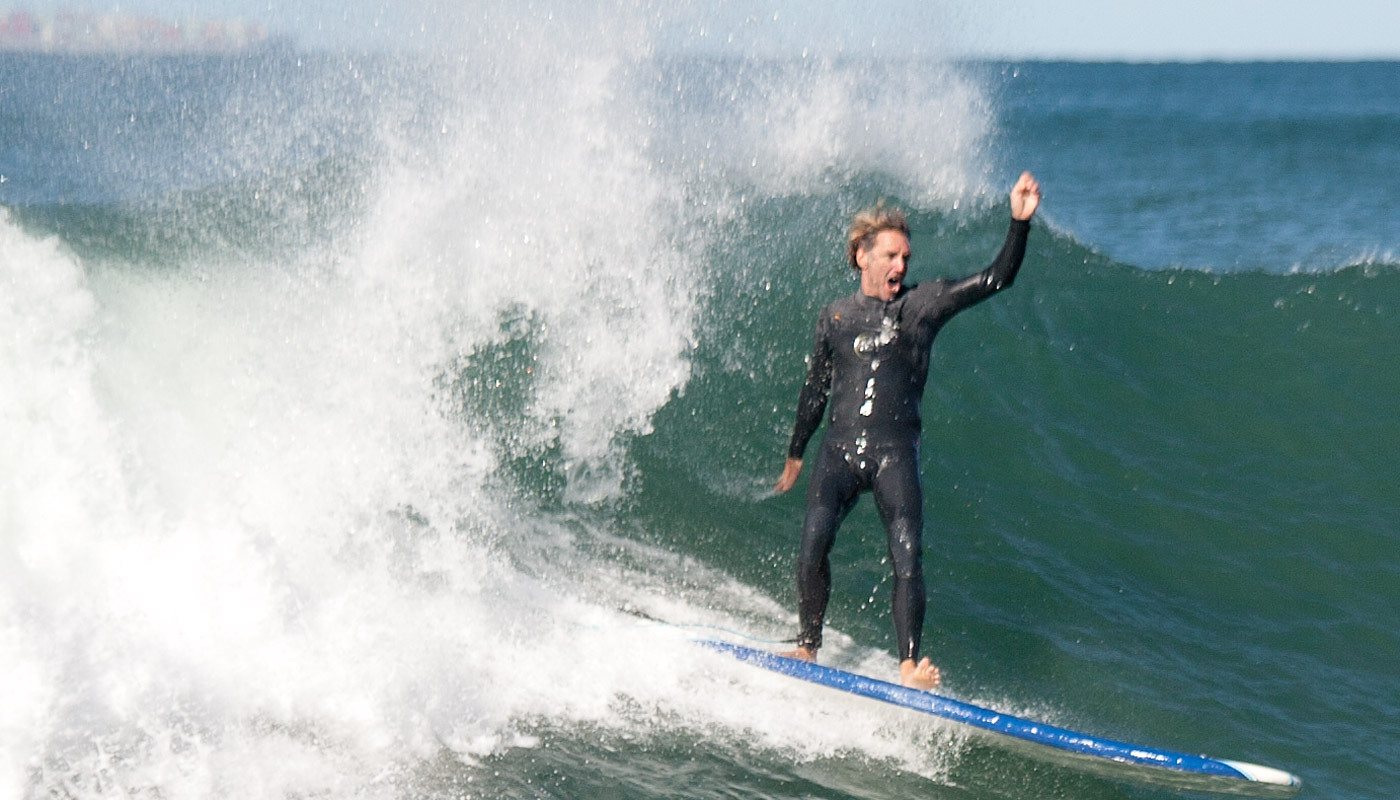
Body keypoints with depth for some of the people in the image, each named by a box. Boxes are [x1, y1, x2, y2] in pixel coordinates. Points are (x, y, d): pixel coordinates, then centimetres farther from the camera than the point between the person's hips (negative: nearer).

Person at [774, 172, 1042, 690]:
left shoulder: (923, 304, 6)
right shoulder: (835, 318, 13)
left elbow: (996, 279, -3)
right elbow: (816, 389, 23)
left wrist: (1019, 222, -16)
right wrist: (795, 454, 29)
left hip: (894, 453, -1)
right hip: (838, 450, 1)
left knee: (907, 556, -16)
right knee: (813, 546, -16)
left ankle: (909, 666, -16)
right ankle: (808, 647, 1)